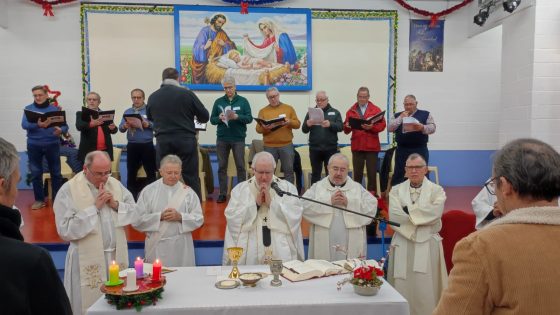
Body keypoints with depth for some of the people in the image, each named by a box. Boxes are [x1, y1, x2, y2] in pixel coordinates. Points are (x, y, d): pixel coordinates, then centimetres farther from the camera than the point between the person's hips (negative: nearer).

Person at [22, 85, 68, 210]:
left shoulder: (55, 109, 4)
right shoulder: (28, 108, 3)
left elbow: (65, 125, -2)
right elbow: (24, 124, -11)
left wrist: (61, 130, -26)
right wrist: (37, 125, -31)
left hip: (52, 144, 0)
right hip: (34, 145, 1)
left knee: (56, 173, 4)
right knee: (36, 173, 7)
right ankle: (39, 200, 18)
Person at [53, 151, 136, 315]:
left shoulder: (115, 184, 5)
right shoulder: (68, 190, -10)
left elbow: (134, 212, 9)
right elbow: (65, 230, -16)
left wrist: (116, 205, -9)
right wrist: (94, 207, -18)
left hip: (117, 255, 4)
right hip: (88, 260, -4)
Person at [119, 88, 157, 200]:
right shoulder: (127, 112, 14)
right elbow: (120, 127, 6)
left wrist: (148, 124, -25)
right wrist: (125, 126, -16)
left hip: (147, 146, -4)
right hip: (132, 146, 4)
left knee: (151, 172, 1)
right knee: (131, 172, 10)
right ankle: (131, 196, 19)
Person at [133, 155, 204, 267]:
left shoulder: (188, 192, 2)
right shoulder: (148, 191, -1)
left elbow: (199, 219, 1)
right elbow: (137, 220, -4)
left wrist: (180, 217, -14)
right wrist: (160, 216, -15)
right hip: (157, 247, -1)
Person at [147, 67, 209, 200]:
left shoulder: (152, 97, 3)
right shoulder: (186, 93, -7)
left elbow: (150, 118, 21)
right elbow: (205, 117, 1)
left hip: (163, 141, 3)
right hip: (185, 140, -3)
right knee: (191, 178, 3)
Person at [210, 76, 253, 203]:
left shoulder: (243, 101, 3)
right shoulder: (218, 101, 9)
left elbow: (249, 118, -5)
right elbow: (212, 119, 6)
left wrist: (237, 116, -21)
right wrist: (219, 118, -15)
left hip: (238, 139, -2)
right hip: (222, 139, 2)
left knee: (240, 166, 2)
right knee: (222, 167, 5)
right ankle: (222, 194, 13)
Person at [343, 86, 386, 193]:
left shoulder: (376, 109, 5)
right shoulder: (351, 111, 9)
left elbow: (382, 125, -4)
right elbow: (346, 130, 5)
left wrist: (371, 127, -20)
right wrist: (347, 126, -18)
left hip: (371, 146, -1)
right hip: (356, 146, 1)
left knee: (372, 173, 2)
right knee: (357, 173, 5)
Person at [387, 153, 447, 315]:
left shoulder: (437, 190, 4)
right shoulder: (396, 190, 7)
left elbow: (435, 213, -14)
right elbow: (394, 216, -8)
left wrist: (408, 210, -9)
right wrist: (423, 216, -10)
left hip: (427, 245, -1)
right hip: (403, 245, 1)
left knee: (426, 289, 1)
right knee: (402, 288, 4)